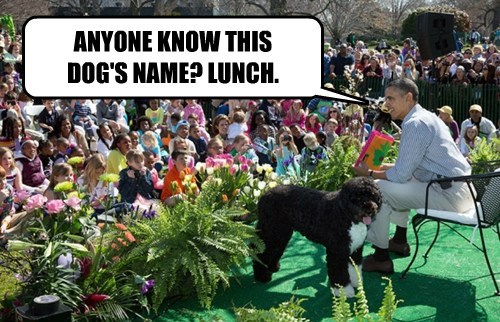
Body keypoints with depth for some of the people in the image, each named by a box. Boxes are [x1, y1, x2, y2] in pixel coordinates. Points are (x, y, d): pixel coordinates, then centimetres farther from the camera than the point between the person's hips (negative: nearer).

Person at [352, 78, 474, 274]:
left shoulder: (414, 124, -16)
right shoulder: (426, 117, 14)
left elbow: (401, 174, -17)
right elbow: (408, 165, 24)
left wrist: (370, 173, -2)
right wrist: (382, 167, 18)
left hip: (449, 195, -10)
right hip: (460, 188, 10)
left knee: (378, 189, -10)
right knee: (397, 183, 27)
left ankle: (381, 258, -3)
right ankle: (399, 242, 33)